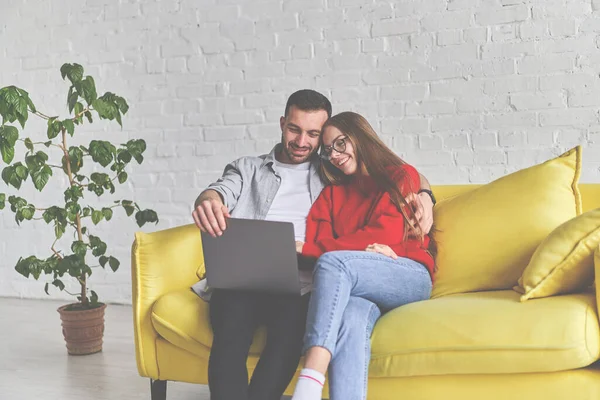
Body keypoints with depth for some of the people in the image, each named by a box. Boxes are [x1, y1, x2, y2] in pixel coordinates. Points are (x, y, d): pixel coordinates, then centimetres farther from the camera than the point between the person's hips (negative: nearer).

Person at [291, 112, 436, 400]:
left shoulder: (401, 176, 13)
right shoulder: (332, 192, 25)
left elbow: (386, 234, -3)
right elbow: (313, 241, 7)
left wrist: (313, 248, -6)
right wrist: (365, 249, -13)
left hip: (409, 278, -3)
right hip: (357, 286, 3)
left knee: (334, 263, -33)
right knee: (351, 317, -36)